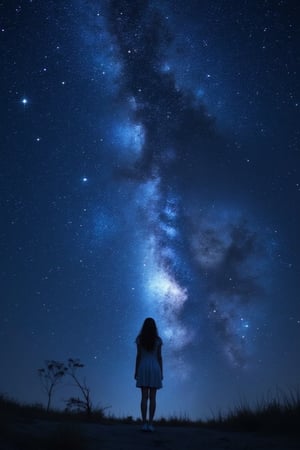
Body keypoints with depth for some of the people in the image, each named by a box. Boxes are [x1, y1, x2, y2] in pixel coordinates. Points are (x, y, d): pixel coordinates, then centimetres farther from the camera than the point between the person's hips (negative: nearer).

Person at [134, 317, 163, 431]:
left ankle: (144, 424, -7)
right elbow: (159, 357, 2)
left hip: (143, 368, 0)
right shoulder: (158, 340, 4)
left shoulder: (139, 339, 2)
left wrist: (136, 371, 2)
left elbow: (138, 356, -2)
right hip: (155, 369, 0)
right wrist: (161, 372, 6)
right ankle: (150, 424, -5)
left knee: (144, 397, -2)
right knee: (152, 397, 0)